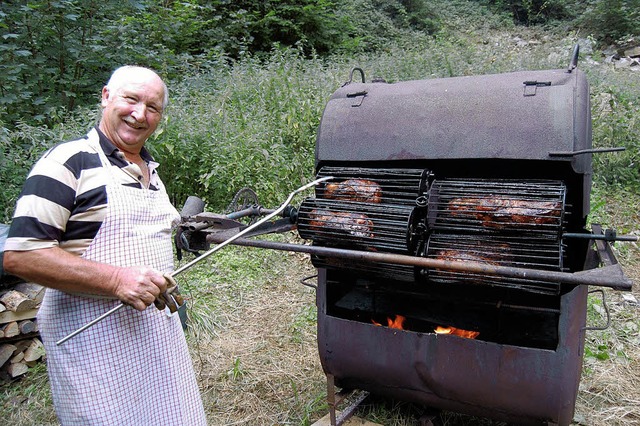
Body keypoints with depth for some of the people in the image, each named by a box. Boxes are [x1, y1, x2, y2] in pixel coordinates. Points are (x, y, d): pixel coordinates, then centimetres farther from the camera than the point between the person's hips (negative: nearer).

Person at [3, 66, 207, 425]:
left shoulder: (151, 170, 14)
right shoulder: (70, 162, -12)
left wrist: (161, 286, 13)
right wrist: (116, 279, -26)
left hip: (157, 323, 8)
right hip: (92, 334, -7)